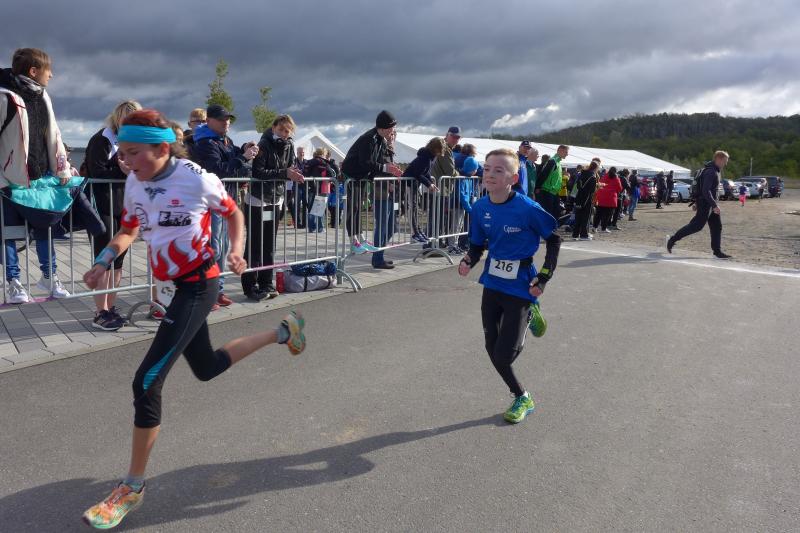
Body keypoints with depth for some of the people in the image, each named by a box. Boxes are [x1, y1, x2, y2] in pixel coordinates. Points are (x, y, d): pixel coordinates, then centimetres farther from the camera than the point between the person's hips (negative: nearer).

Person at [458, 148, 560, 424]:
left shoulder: (527, 209, -20)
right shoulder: (480, 207, -5)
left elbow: (554, 240, -7)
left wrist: (543, 279, -10)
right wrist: (468, 261, -14)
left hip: (519, 286, -5)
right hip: (492, 283, 5)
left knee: (504, 355, -8)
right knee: (492, 350, 10)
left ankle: (528, 314, 22)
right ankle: (521, 398, 33)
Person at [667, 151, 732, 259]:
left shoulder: (715, 171, 16)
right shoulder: (711, 172, -17)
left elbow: (702, 188, 22)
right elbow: (706, 191, -26)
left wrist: (697, 203, 24)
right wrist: (714, 205, -27)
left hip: (710, 204, 10)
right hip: (705, 203, -10)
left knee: (717, 226, 6)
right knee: (696, 225, -7)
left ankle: (717, 252, 9)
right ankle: (672, 240, 3)